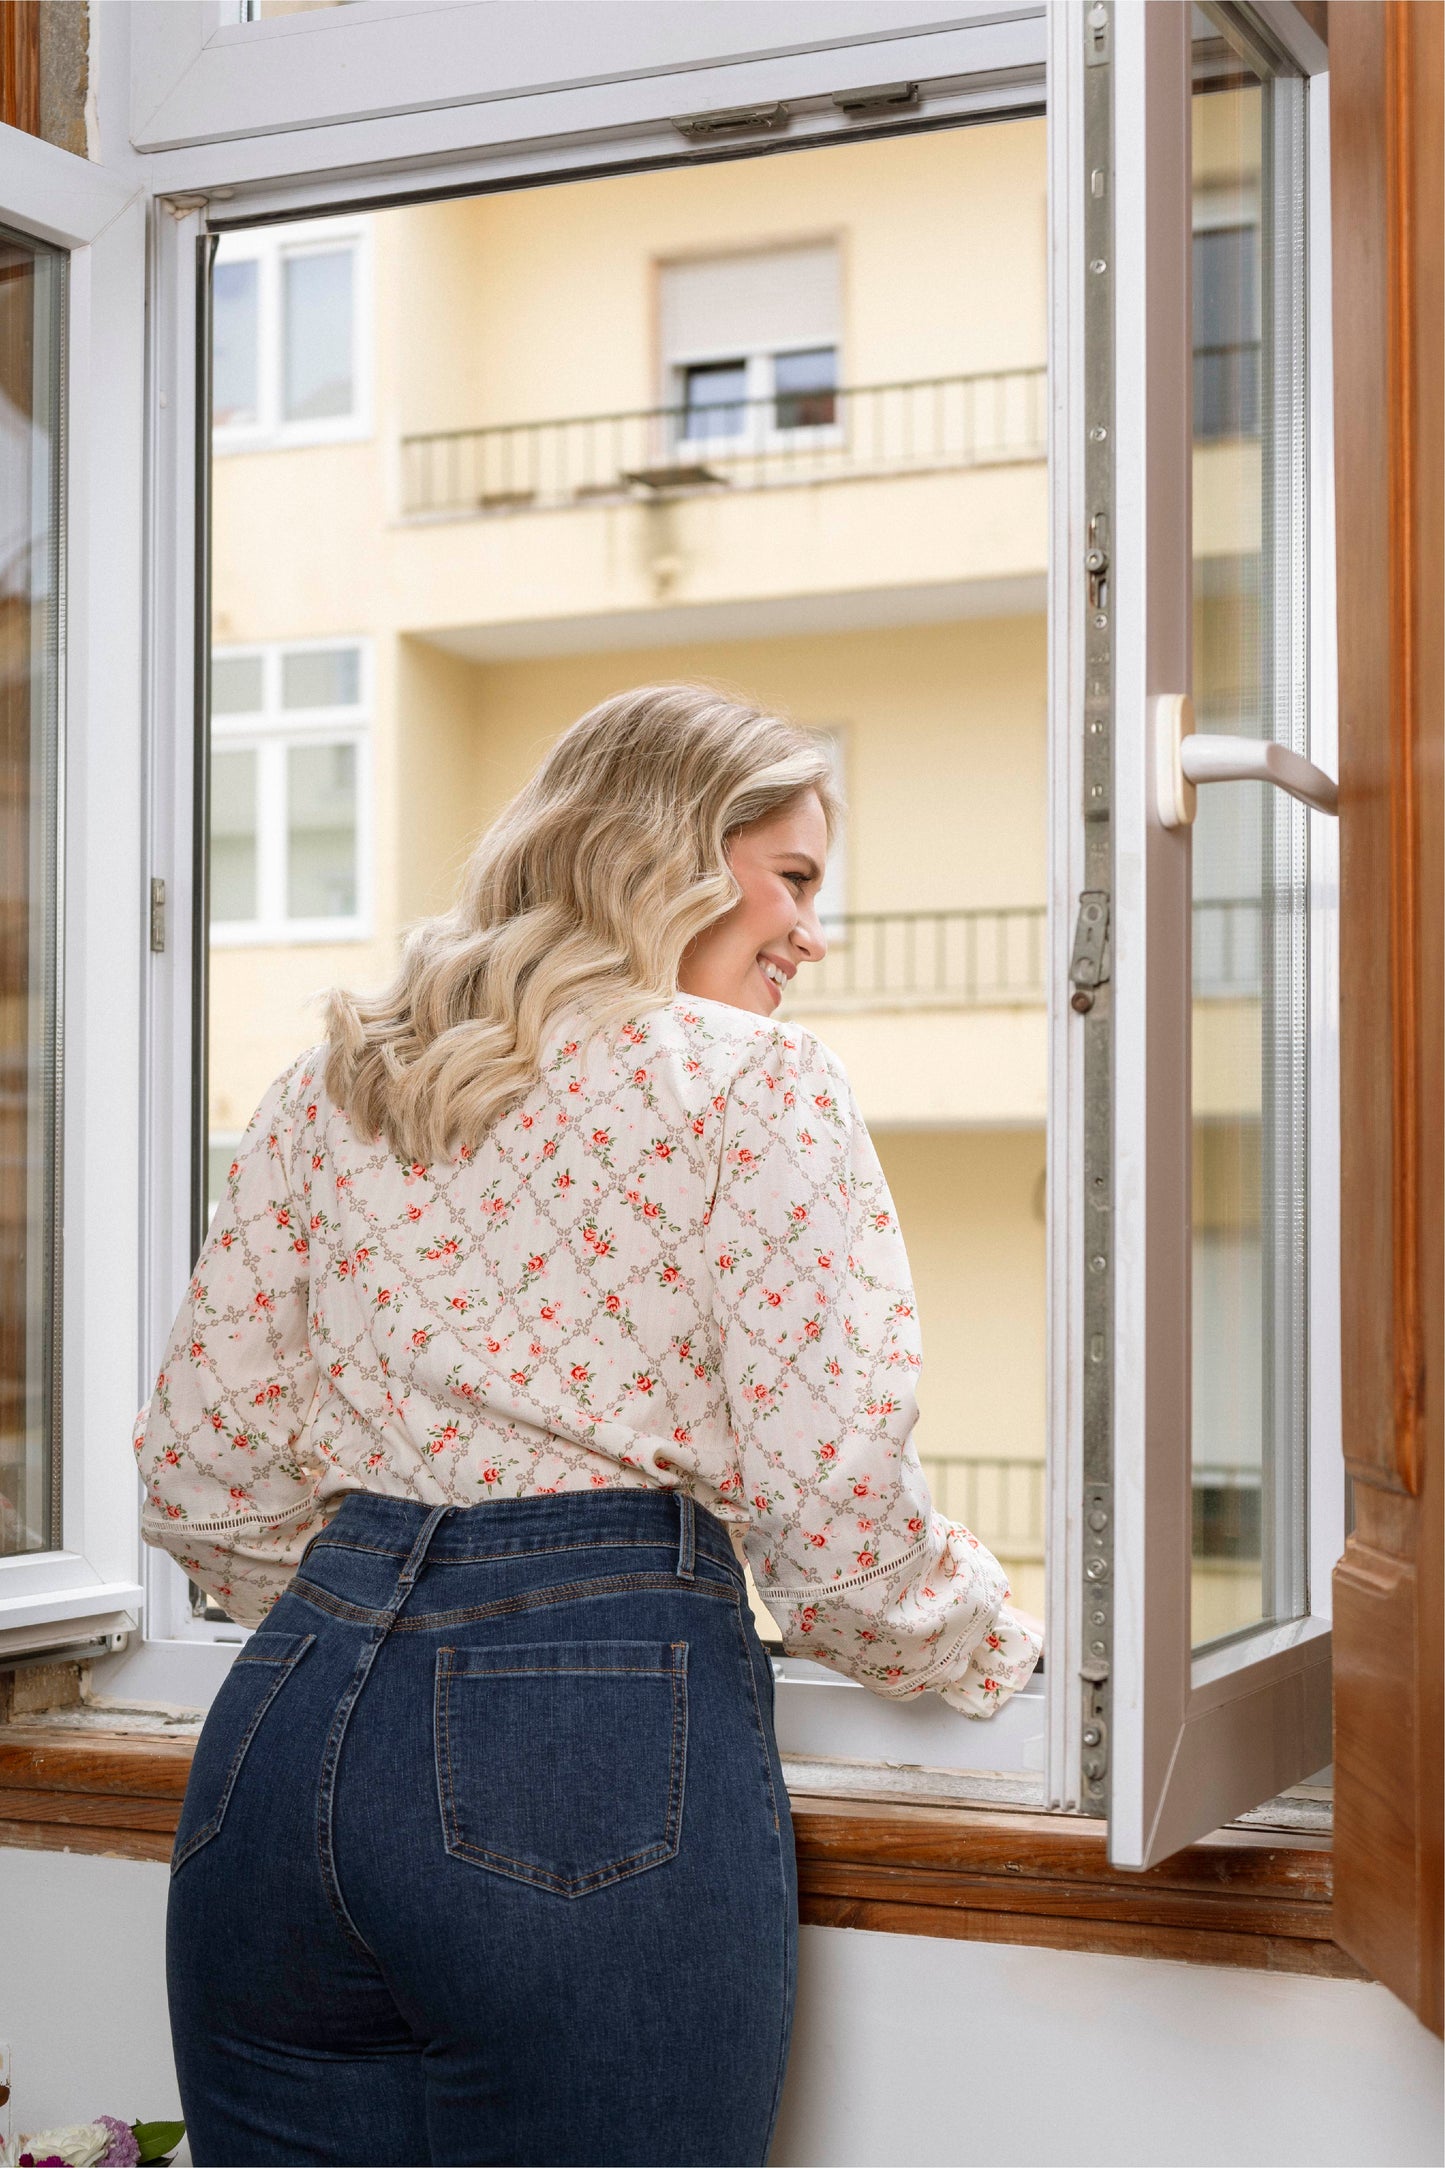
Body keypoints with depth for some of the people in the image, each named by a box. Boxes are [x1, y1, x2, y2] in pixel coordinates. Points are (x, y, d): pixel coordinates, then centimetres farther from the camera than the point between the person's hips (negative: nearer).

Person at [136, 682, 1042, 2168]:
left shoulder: (328, 1086, 14)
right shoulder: (751, 1077, -1)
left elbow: (198, 1484, 14)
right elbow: (833, 1499, -9)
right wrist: (999, 1655, 10)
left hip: (286, 1724, 6)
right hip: (604, 1736, -5)